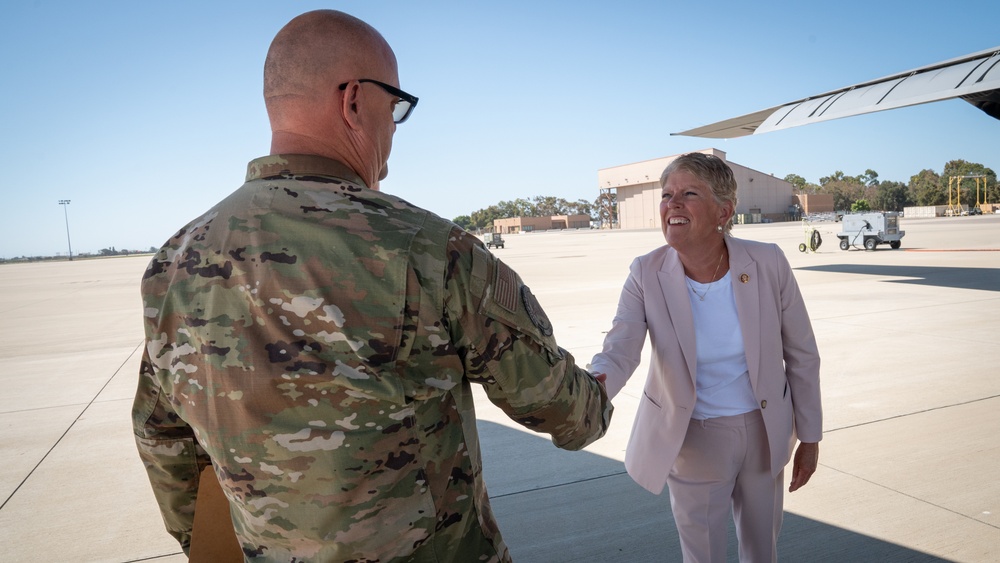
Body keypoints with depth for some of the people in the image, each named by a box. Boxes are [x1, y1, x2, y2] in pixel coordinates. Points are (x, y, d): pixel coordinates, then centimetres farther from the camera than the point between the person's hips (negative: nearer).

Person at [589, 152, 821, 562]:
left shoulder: (768, 264, -16)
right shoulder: (647, 275, -17)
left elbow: (801, 355, -5)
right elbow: (618, 353, -26)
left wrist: (809, 437, 1)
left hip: (764, 431, 2)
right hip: (691, 437, -1)